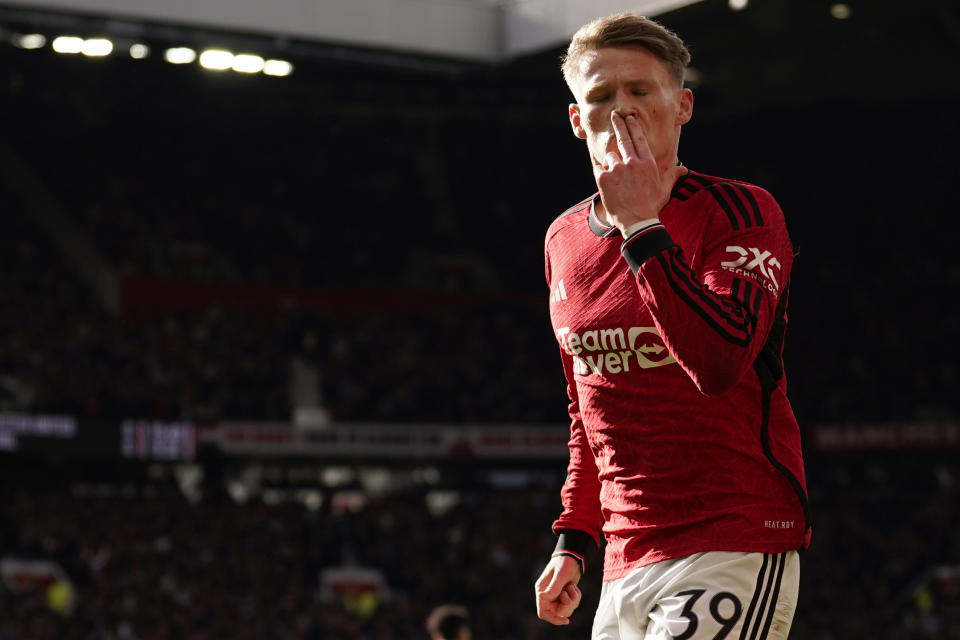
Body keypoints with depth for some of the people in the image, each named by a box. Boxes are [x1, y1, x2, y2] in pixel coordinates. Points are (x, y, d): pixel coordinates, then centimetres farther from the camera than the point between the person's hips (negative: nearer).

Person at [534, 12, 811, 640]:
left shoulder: (741, 212, -7)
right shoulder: (565, 240, 13)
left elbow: (718, 362, -24)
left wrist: (641, 224, -19)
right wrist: (574, 540, 20)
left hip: (734, 550, -6)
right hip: (626, 563, 7)